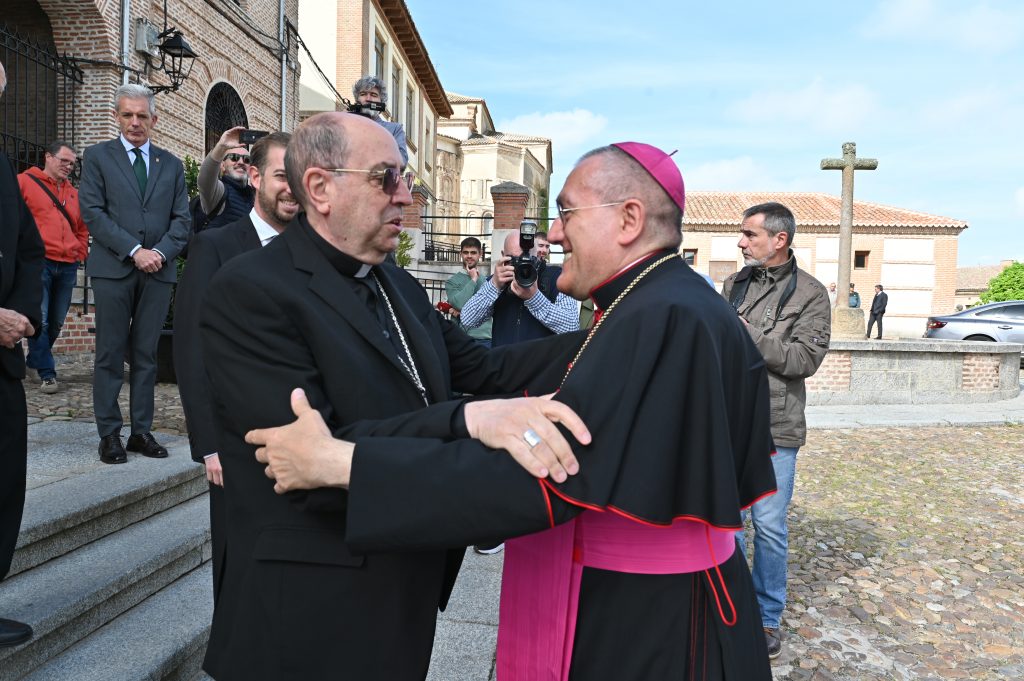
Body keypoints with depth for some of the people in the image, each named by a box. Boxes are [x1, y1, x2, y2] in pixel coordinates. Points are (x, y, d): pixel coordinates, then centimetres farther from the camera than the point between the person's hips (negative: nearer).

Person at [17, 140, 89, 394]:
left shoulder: (73, 193, 19)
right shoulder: (25, 181, 4)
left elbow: (82, 229, 25)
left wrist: (80, 255, 14)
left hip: (68, 266, 5)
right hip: (38, 263, -5)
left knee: (56, 322, 10)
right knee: (40, 320, -9)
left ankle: (34, 361, 28)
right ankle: (47, 372, -3)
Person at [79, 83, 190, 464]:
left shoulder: (171, 164, 15)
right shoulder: (98, 157, 7)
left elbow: (181, 218, 9)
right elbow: (92, 212, -3)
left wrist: (161, 252, -7)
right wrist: (133, 251, -12)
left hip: (158, 271, 2)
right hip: (113, 269, -2)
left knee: (146, 355, 6)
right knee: (110, 355, 0)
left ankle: (142, 432, 12)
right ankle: (109, 435, 7)